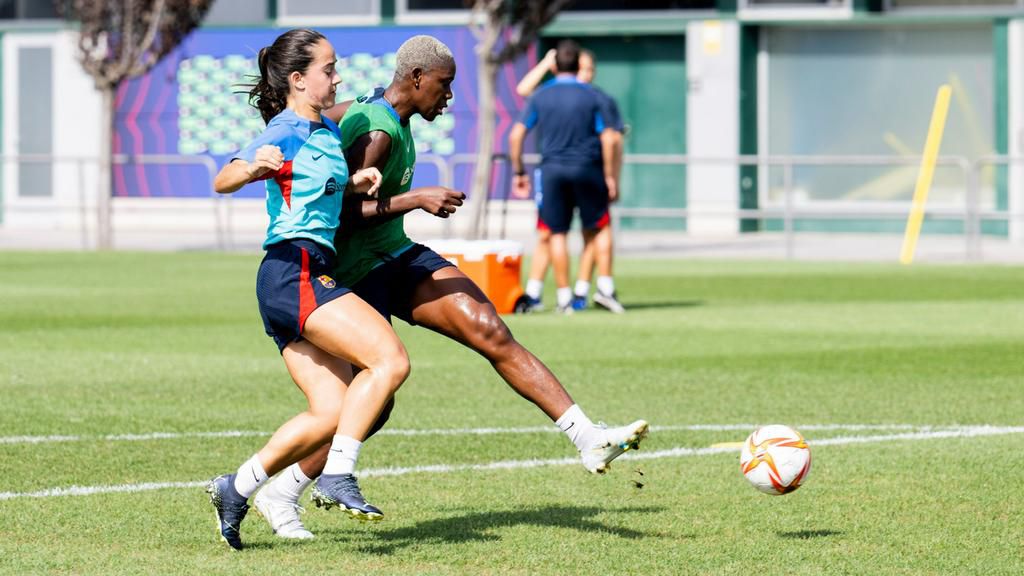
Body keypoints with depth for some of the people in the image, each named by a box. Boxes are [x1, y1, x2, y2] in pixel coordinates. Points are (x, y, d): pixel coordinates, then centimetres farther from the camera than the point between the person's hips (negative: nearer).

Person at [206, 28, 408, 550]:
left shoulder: (328, 132, 18)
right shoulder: (285, 132, -8)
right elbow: (222, 181, -21)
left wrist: (354, 183, 14)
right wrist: (254, 167, -43)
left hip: (315, 275, 9)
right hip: (294, 270, -9)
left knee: (331, 414, 3)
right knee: (391, 360, -20)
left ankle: (237, 489, 6)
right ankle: (338, 476, -21)